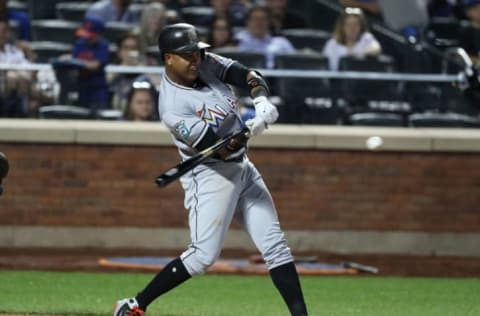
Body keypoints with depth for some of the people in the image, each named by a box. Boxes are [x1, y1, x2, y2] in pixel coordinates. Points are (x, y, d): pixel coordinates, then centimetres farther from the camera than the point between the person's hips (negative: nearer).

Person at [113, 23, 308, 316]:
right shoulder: (173, 107, -23)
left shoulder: (206, 63, -3)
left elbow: (249, 76, -5)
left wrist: (262, 99, -26)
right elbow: (217, 148, -26)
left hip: (242, 168, 8)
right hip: (211, 176, -8)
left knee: (275, 244, 3)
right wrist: (249, 129, -41)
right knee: (203, 255, -12)